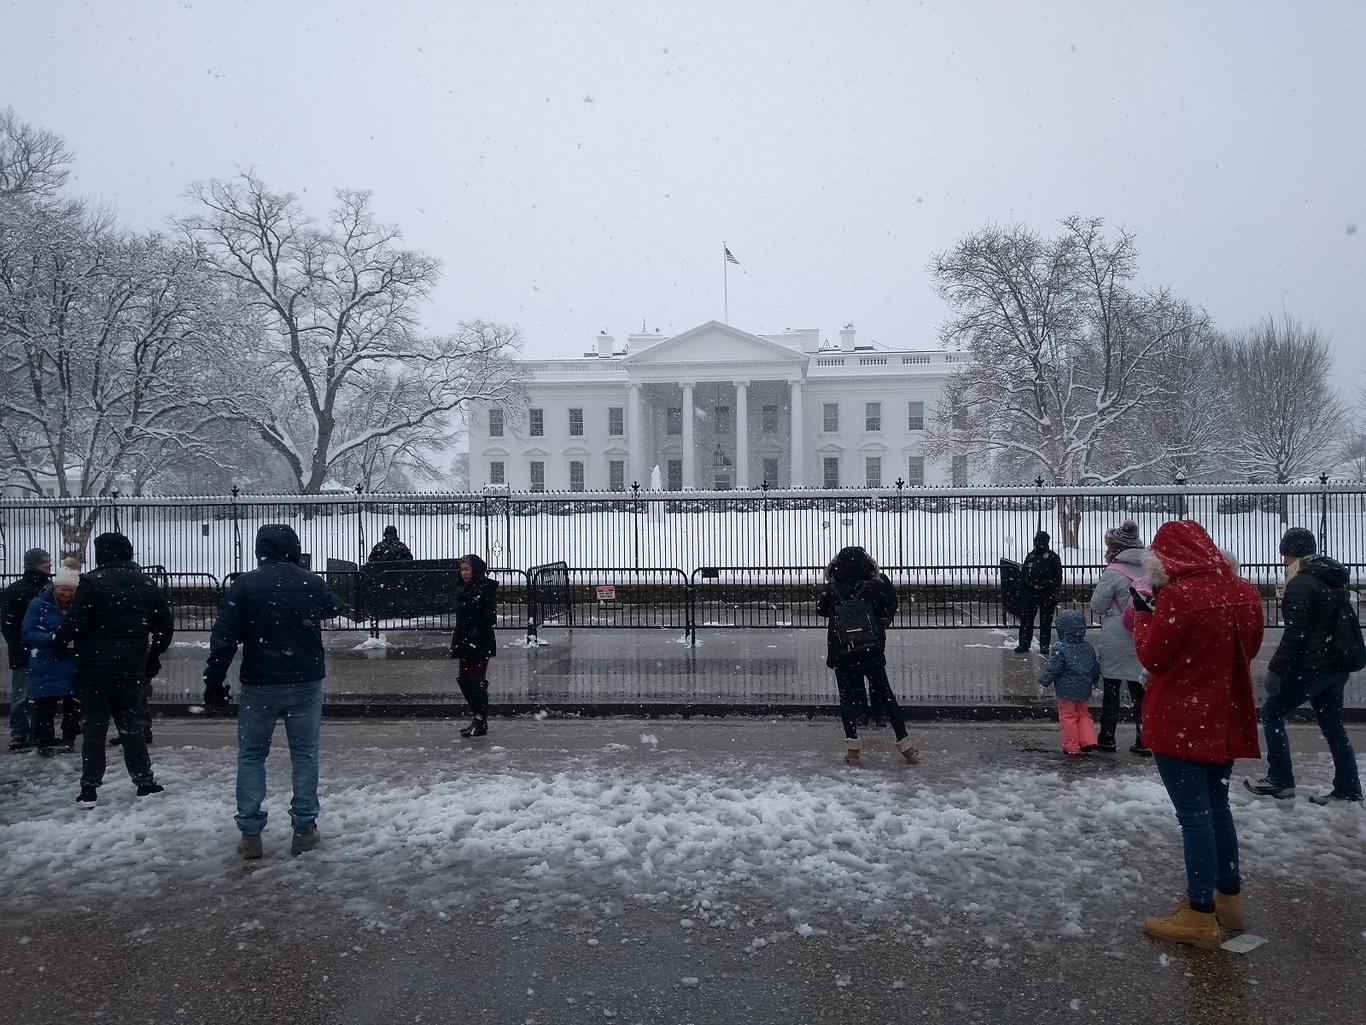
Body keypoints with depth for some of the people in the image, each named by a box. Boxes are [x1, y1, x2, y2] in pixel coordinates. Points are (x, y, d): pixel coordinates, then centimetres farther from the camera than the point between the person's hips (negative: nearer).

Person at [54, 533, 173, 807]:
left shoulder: (92, 582, -10)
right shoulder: (146, 584, 5)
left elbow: (75, 623, -15)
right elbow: (165, 626, 8)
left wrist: (59, 639, 5)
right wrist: (153, 654, 20)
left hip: (95, 667, -3)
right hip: (132, 668, 4)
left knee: (94, 727, 6)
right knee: (131, 725, 13)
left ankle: (89, 788, 8)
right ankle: (145, 782, 14)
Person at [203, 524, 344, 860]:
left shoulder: (244, 585, -8)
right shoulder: (312, 583, -2)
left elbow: (224, 637, -10)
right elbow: (336, 608, 19)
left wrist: (214, 681, -3)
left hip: (260, 684, -1)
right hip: (306, 682, 1)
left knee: (251, 755, 12)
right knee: (305, 754, 11)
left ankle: (250, 833, 11)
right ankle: (304, 830, 12)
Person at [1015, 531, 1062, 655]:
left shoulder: (1052, 557, -2)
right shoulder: (1030, 556, 11)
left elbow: (1058, 577, -5)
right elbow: (1023, 575, 14)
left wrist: (1055, 595, -12)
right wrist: (1021, 592, 10)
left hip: (1047, 594, -3)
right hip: (1030, 592, 3)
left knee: (1046, 621, 4)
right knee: (1026, 619, 2)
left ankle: (1044, 645, 12)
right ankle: (1024, 643, 9)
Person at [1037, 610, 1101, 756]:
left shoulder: (1061, 649, -16)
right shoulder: (1088, 647, 4)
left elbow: (1053, 668, -17)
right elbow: (1096, 667, 13)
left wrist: (1043, 682, -8)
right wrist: (1094, 682, 29)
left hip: (1066, 690, -6)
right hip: (1084, 690, 6)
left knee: (1067, 717, 5)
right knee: (1084, 715, 21)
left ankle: (1071, 747, 9)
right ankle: (1088, 740, 12)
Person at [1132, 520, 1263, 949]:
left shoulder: (1178, 596, -21)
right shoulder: (1244, 592, 3)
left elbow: (1152, 657, -13)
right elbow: (1247, 648, 15)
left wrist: (1142, 615, 0)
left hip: (1181, 723, -7)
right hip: (1226, 720, 8)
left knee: (1194, 814, 0)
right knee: (1217, 806, 20)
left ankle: (1200, 916, 7)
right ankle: (1228, 898, 31)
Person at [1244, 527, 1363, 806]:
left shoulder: (1301, 584, -16)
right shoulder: (1335, 580, 12)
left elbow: (1295, 633, -20)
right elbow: (1343, 623, 21)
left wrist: (1276, 669, -17)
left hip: (1313, 665, -9)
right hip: (1339, 665, 9)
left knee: (1271, 712, 2)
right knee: (1332, 723, 15)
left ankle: (1280, 780, 2)